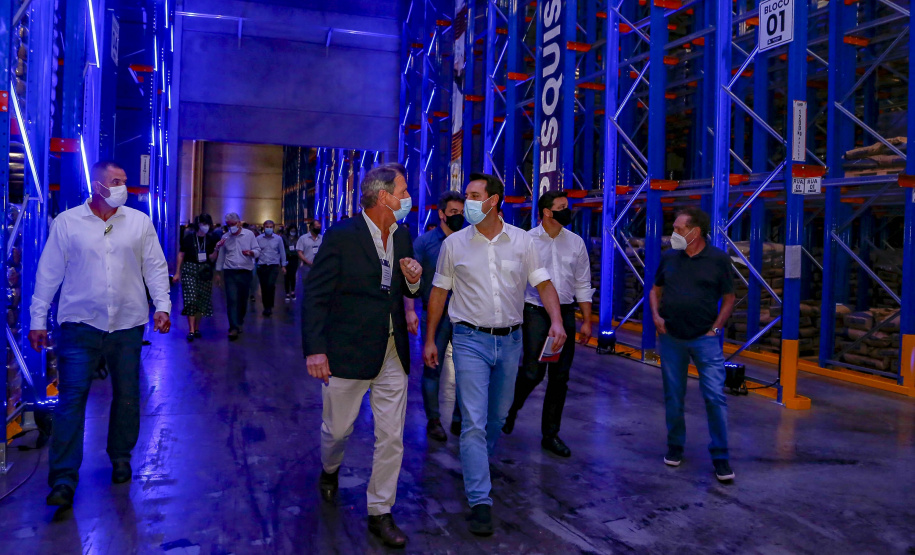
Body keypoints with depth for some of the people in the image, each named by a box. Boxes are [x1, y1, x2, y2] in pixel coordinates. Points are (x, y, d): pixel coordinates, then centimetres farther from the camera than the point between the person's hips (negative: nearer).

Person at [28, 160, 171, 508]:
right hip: (80, 323, -2)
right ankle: (63, 479, 3)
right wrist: (38, 319, 2)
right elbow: (49, 273, 3)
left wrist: (162, 305, -5)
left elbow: (155, 267, 6)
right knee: (71, 398, -4)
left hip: (128, 323, 2)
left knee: (127, 396, 10)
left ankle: (121, 458, 29)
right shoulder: (67, 222, 2)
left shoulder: (140, 222, 5)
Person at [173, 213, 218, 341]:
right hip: (189, 270, -3)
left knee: (202, 301, 5)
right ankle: (191, 330, -10)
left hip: (205, 272, 3)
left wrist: (216, 249, -15)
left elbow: (212, 259, 2)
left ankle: (197, 328, 17)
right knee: (191, 299, -10)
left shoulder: (211, 240, 4)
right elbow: (181, 255, 3)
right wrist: (177, 272, 1)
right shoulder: (189, 238, -1)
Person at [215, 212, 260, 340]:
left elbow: (257, 250, 0)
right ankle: (234, 328, -12)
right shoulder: (225, 237, 6)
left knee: (243, 300, 10)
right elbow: (221, 256, 11)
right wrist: (218, 272, 10)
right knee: (232, 300, -10)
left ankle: (239, 322, 30)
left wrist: (251, 252, -22)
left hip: (246, 272, 0)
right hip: (230, 273, 0)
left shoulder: (249, 234, 1)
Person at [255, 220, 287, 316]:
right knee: (264, 287, 6)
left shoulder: (278, 239, 3)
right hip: (261, 266, 1)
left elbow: (282, 252, 9)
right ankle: (265, 307, 19)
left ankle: (269, 306, -6)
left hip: (274, 266, -1)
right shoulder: (258, 239, 2)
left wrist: (283, 266, 9)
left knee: (271, 285, -18)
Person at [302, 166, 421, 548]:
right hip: (348, 352, -4)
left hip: (392, 354, 4)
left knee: (391, 437, 5)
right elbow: (316, 295, -12)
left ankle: (380, 513, 22)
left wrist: (414, 280, -7)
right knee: (338, 428, 14)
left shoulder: (402, 237, 6)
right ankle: (330, 468, 49)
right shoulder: (342, 236, -12)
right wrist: (314, 349, -18)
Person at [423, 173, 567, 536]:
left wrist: (556, 321, -19)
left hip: (510, 340, 2)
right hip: (471, 340, -2)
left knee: (498, 415, 19)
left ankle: (479, 464, 45)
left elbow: (543, 284, -2)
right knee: (474, 421, -8)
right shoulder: (454, 244, -2)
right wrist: (429, 339, 2)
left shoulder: (521, 241, -1)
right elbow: (439, 293, 3)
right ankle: (480, 502, -1)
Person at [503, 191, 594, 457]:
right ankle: (511, 408, 25)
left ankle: (550, 434, 20)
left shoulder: (576, 242, 8)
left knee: (560, 377, 7)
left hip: (566, 314, 4)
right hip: (536, 313, -4)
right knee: (532, 373, -7)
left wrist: (586, 321, 8)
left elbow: (582, 285, 11)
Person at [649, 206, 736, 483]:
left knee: (715, 397, -7)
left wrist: (716, 327, -6)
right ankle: (675, 446, 27)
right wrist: (656, 315, 2)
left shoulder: (719, 259, -3)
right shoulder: (668, 258, 6)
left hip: (705, 339, -3)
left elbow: (728, 298, 3)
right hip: (671, 338, 3)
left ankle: (720, 457, 5)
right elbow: (655, 290, 17)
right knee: (673, 397, 10)